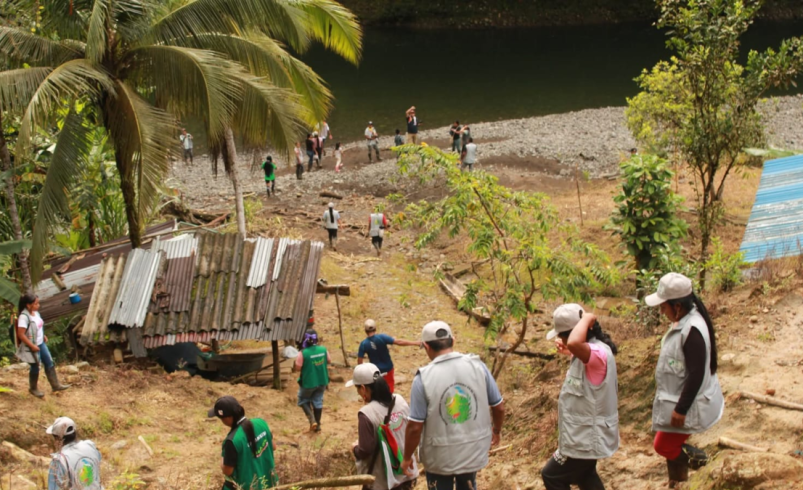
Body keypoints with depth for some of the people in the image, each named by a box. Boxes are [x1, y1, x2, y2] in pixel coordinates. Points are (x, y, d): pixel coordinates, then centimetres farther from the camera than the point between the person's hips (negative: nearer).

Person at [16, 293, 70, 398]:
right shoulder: (24, 317, -27)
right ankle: (33, 388, 31)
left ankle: (55, 385, 24)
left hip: (40, 343, 8)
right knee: (35, 367, 9)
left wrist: (43, 336, 7)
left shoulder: (35, 312, -2)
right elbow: (21, 335, -27)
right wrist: (32, 346, -23)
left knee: (49, 363, 12)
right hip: (31, 347, -8)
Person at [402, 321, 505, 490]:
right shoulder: (477, 366, -10)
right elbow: (499, 407, -1)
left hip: (440, 456, -3)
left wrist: (407, 457, -1)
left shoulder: (424, 378, -18)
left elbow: (415, 427, -16)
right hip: (474, 451, 3)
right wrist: (497, 430, 20)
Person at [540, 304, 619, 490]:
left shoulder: (599, 353, -28)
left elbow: (574, 343, -50)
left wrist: (587, 319, -35)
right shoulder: (588, 352, 4)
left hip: (587, 437, -10)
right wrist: (569, 353, 12)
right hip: (586, 435, 10)